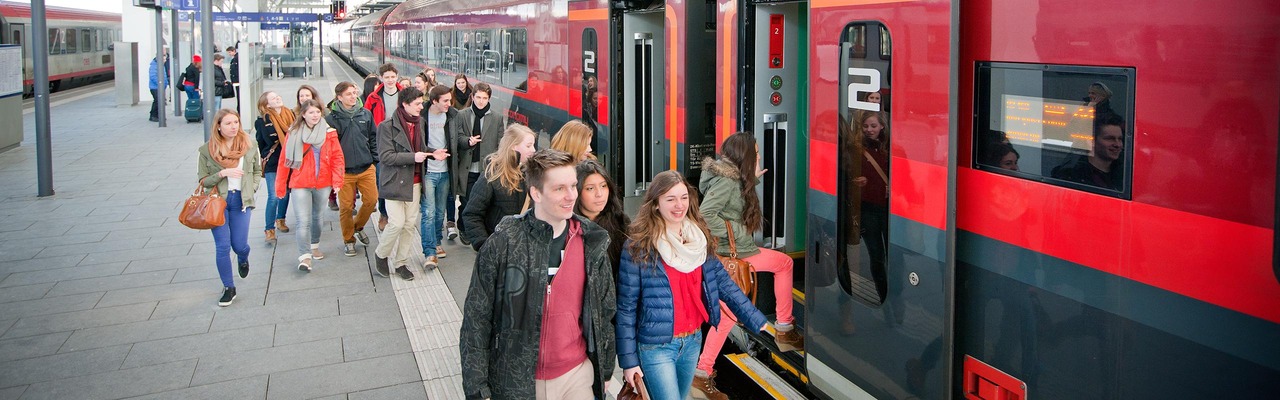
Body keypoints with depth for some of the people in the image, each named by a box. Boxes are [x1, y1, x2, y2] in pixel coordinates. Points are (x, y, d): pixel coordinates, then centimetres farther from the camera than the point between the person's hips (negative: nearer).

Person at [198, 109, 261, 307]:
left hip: (241, 200, 1)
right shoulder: (207, 150, -4)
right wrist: (223, 173, -19)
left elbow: (257, 170, 15)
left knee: (239, 244, 3)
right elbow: (203, 181, -3)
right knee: (222, 246, -3)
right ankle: (228, 288, 11)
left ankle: (243, 259, 42)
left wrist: (252, 188, 1)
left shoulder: (249, 146, 1)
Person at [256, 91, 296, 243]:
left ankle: (280, 220, 37)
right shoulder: (263, 121, -10)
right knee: (274, 197, -8)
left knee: (285, 193, 17)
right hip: (272, 163, -5)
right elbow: (270, 140, -14)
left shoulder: (290, 114, 4)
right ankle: (270, 229, -2)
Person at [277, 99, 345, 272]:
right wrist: (280, 186, 1)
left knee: (316, 217, 19)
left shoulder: (329, 133, -1)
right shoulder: (294, 133, -4)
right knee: (303, 221, -10)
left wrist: (337, 181, -10)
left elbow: (337, 157, -1)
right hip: (300, 184, -2)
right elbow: (284, 161, 0)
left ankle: (315, 245, 39)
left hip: (323, 183, 2)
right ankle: (304, 257, -9)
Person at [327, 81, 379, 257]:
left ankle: (358, 226, 31)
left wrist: (375, 160, 9)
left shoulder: (366, 114, 4)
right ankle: (348, 240, 21)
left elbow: (373, 138, 12)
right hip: (343, 170, -3)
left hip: (366, 168, 3)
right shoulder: (331, 118, -7)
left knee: (371, 200, 2)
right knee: (346, 206, 3)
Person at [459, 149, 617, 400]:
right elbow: (476, 320, -8)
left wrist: (605, 371, 12)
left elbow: (605, 312, 9)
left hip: (577, 375, 3)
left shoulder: (592, 243, -1)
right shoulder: (503, 243, -12)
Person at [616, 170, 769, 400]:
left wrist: (756, 320, -3)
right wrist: (628, 359, -12)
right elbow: (626, 307, -11)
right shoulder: (638, 249, -14)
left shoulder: (700, 239, 2)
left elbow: (723, 283, 4)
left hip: (693, 342, 6)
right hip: (656, 347, -5)